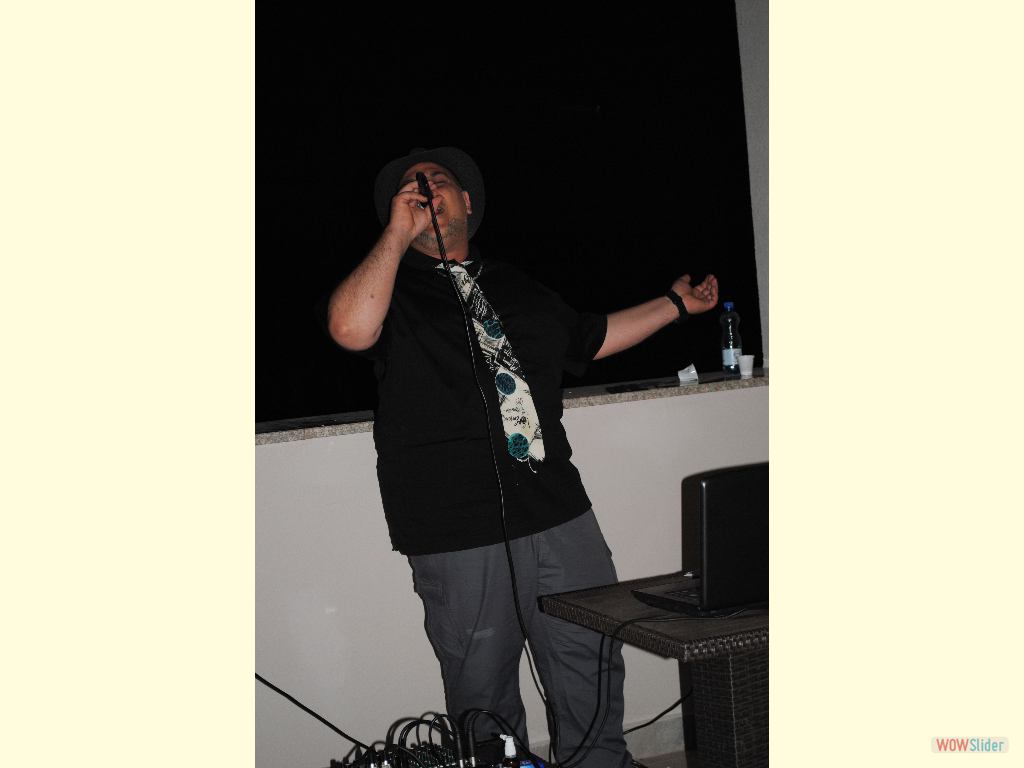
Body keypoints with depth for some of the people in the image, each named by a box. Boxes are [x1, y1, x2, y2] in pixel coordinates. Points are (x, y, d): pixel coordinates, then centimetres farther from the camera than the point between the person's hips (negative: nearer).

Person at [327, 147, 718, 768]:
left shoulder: (515, 286, 20)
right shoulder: (392, 287, 3)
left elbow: (589, 338, 32)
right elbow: (351, 329, -21)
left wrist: (675, 304, 32)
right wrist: (398, 234, -14)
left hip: (557, 510, 4)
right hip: (456, 530, -4)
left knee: (592, 662, 7)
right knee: (482, 689, 6)